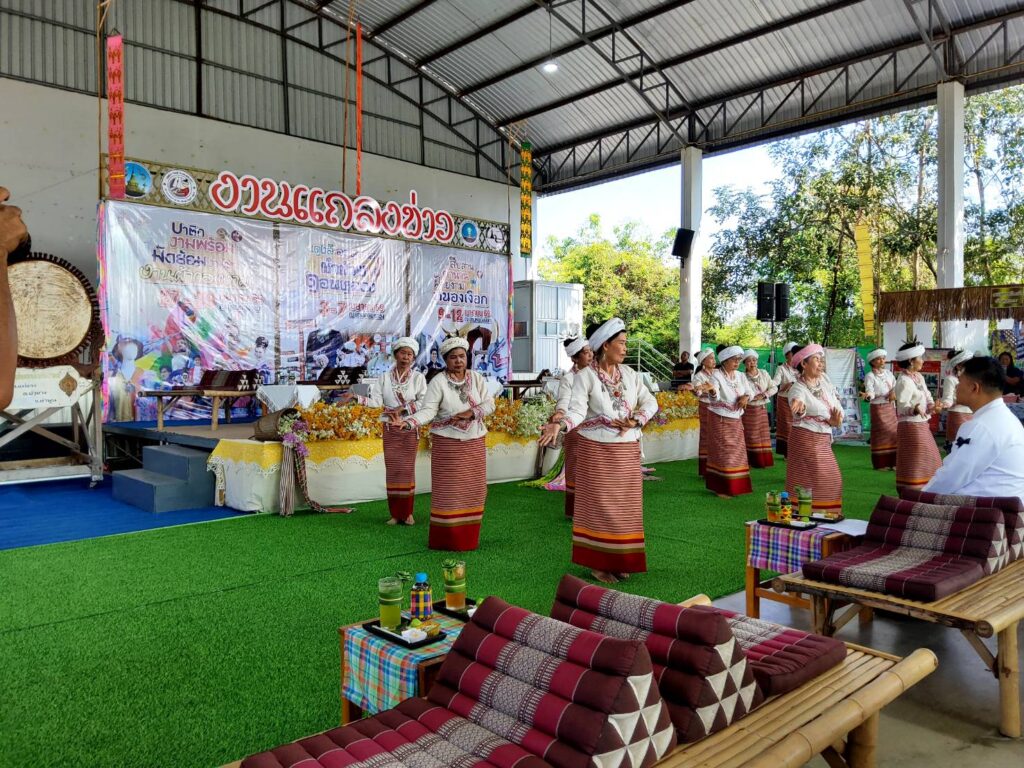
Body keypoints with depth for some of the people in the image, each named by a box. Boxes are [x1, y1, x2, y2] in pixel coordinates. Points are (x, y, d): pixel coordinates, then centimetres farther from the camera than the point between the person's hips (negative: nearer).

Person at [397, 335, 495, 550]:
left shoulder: (477, 378, 4)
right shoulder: (438, 382, -9)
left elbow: (489, 403, -2)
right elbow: (427, 411, -17)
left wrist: (471, 413, -18)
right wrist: (407, 422, -34)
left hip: (475, 443, 5)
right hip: (447, 444, -4)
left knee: (472, 489, 8)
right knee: (448, 491, -4)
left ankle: (468, 538, 19)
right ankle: (445, 539, 4)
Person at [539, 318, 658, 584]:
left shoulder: (628, 373, 6)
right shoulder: (586, 376, -11)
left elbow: (650, 402, 8)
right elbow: (577, 411, -21)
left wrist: (635, 421, -9)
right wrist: (560, 425, -40)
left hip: (627, 450, 6)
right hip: (596, 450, -5)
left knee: (625, 506, 10)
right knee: (599, 506, 0)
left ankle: (619, 561, 23)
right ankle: (598, 563, 11)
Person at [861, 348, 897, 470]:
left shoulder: (888, 373, 9)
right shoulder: (869, 376, -9)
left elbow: (895, 387, 7)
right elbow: (870, 392, -19)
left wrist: (893, 393, -15)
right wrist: (867, 395, -41)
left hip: (890, 407, 6)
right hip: (878, 408, -6)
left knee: (892, 433, 7)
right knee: (880, 435, -4)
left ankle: (892, 462, 15)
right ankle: (881, 463, 3)